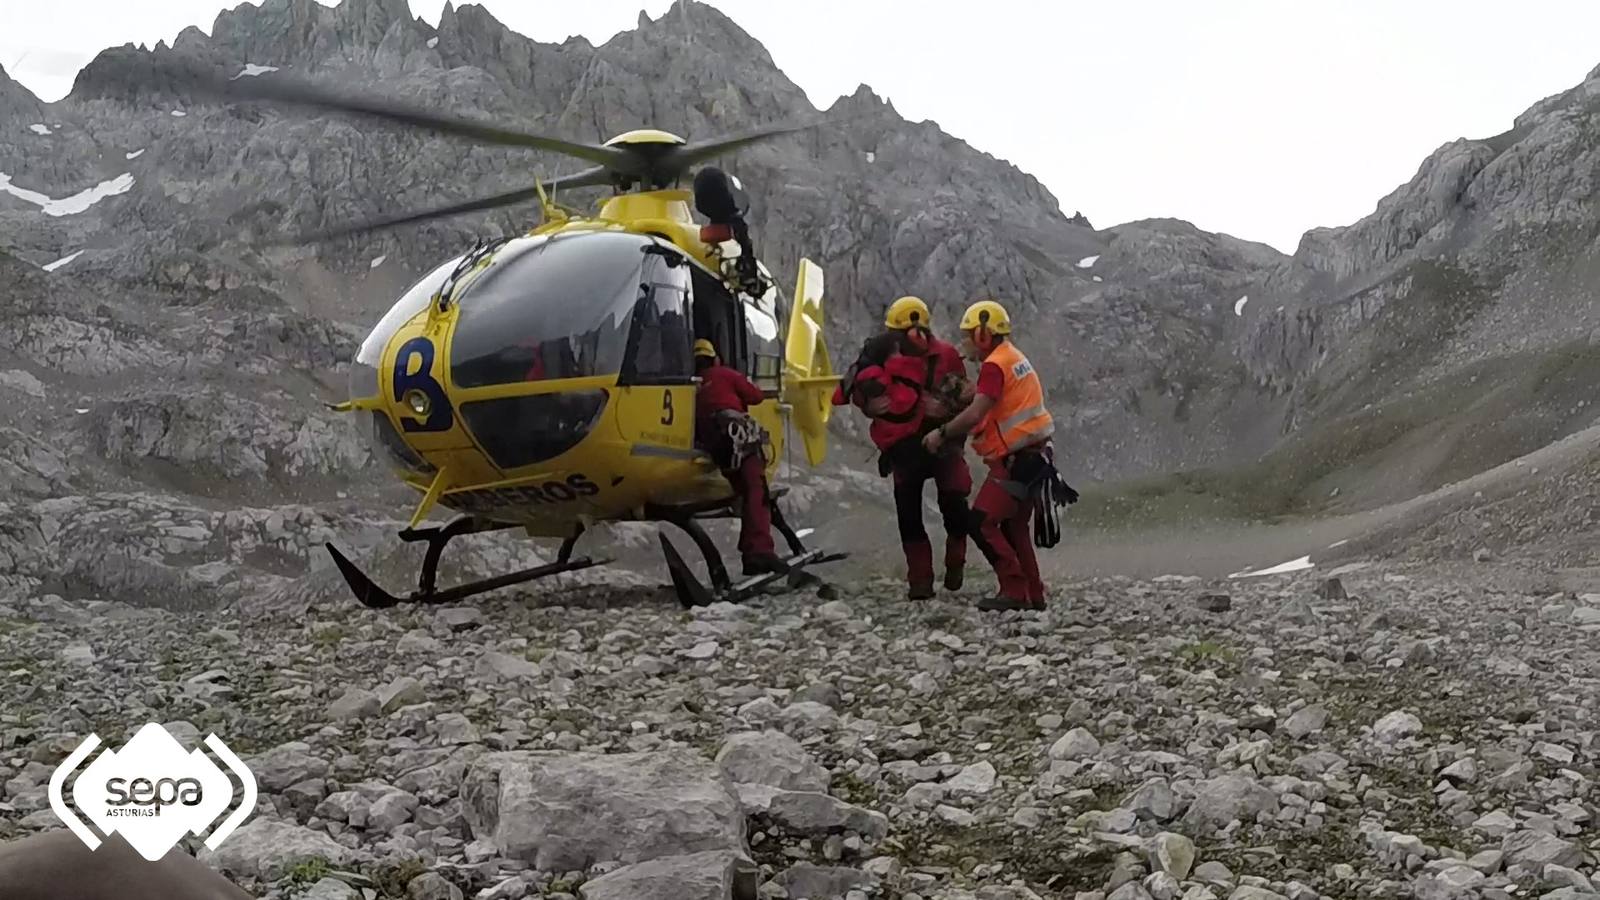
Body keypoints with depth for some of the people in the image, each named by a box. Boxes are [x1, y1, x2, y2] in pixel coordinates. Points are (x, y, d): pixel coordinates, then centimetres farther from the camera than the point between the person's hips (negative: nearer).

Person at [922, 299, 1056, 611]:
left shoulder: (995, 365, -14)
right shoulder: (1015, 358, 17)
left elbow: (976, 414, -23)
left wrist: (941, 433, -13)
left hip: (1016, 459, -10)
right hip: (1034, 456, 10)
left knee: (982, 523, -11)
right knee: (1013, 527, 17)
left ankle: (1015, 591, -10)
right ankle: (1033, 594, 21)